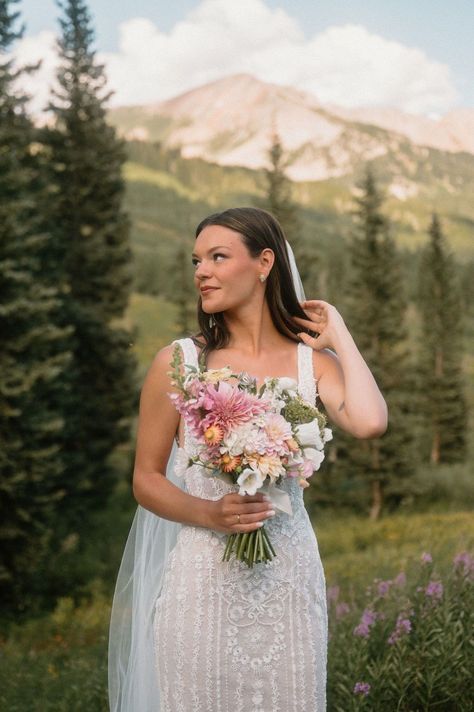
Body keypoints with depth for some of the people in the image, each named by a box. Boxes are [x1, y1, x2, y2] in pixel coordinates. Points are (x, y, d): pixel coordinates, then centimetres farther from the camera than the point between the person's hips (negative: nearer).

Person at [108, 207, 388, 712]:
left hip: (288, 574, 1)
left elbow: (369, 423, -20)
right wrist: (211, 514, -17)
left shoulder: (312, 362, 1)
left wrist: (339, 336, -6)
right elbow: (146, 479, 2)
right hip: (201, 572, -1)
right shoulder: (178, 362, -2)